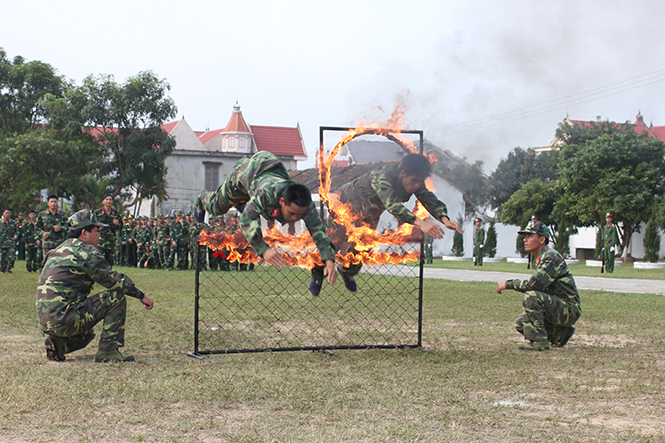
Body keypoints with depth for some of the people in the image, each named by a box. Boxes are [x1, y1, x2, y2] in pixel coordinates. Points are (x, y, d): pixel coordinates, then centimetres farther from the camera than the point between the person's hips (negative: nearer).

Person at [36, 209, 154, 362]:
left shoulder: (61, 250, 19)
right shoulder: (86, 251, -9)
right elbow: (113, 279, -10)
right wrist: (141, 295, 1)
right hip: (64, 318, -10)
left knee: (87, 334, 37)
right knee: (117, 296, -5)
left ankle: (58, 344, 10)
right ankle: (108, 351, -6)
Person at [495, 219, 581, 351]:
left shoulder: (552, 258, -19)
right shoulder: (540, 259, 13)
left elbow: (533, 285, -29)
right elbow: (539, 287, 22)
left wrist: (508, 284, -15)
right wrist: (529, 311, 12)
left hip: (569, 310, -10)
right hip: (557, 308, 10)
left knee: (530, 296, -29)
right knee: (520, 323, 8)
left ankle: (539, 342, -21)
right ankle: (561, 335, 12)